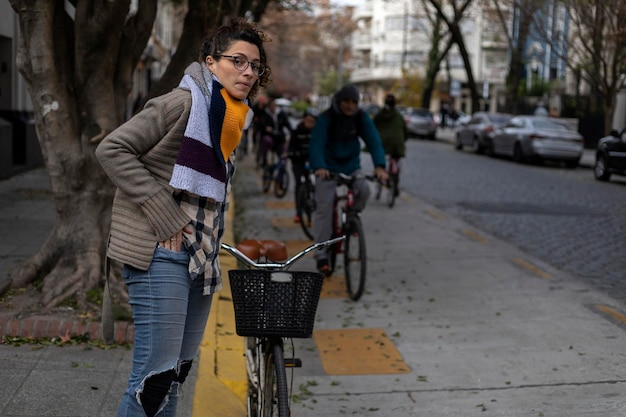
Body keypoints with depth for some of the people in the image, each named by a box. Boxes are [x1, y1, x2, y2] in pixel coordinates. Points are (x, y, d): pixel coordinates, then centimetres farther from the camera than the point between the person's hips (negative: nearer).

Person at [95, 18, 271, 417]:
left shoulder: (235, 119, 16)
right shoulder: (182, 103, -10)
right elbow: (113, 149, -15)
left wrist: (212, 249, 12)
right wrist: (164, 217, -17)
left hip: (201, 259, 9)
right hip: (162, 252, -9)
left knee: (176, 374, 13)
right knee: (155, 377, -10)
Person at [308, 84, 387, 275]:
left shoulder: (361, 117, -8)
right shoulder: (326, 118, -16)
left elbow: (373, 140, -17)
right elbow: (316, 143, -27)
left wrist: (379, 165, -34)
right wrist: (319, 167, -46)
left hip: (351, 167, 3)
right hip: (328, 168, -2)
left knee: (363, 190, -26)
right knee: (324, 209, -9)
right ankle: (322, 256, -1)